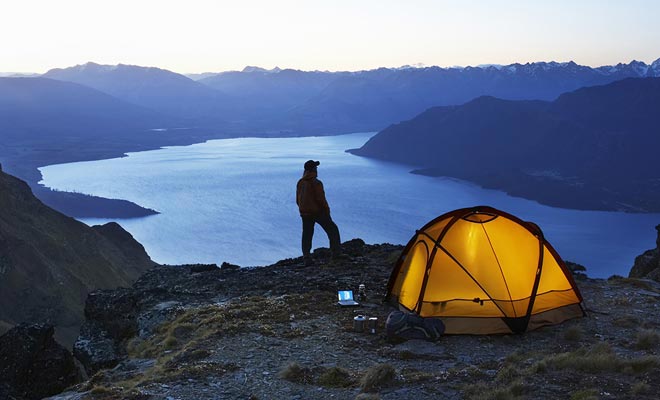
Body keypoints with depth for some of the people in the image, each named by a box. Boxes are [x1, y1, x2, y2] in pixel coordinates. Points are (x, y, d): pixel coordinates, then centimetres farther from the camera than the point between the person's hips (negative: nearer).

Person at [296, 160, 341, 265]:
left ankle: (306, 258, 4)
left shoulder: (300, 183, 6)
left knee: (307, 235, 9)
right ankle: (336, 253, 8)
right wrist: (327, 210, -5)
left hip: (305, 214, 6)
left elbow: (297, 200, 11)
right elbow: (321, 199, -18)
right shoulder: (316, 183, -16)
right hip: (318, 212, -6)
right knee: (332, 229, 9)